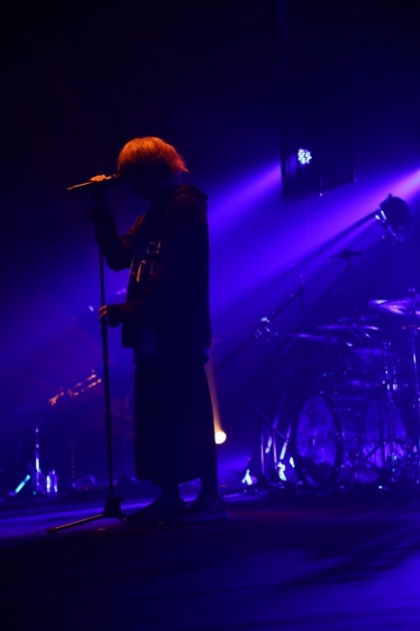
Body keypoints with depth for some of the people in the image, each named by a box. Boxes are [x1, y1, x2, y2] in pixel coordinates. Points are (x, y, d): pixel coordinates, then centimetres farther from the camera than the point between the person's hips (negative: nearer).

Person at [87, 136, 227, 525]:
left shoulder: (185, 204, -9)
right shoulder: (155, 212, 20)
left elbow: (170, 272, -18)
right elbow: (119, 256, 14)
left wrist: (128, 310, -19)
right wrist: (102, 210, 8)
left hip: (179, 331, -9)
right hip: (154, 330, 9)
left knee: (189, 415, -7)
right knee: (157, 416, 9)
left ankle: (210, 499, -2)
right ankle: (169, 499, 14)